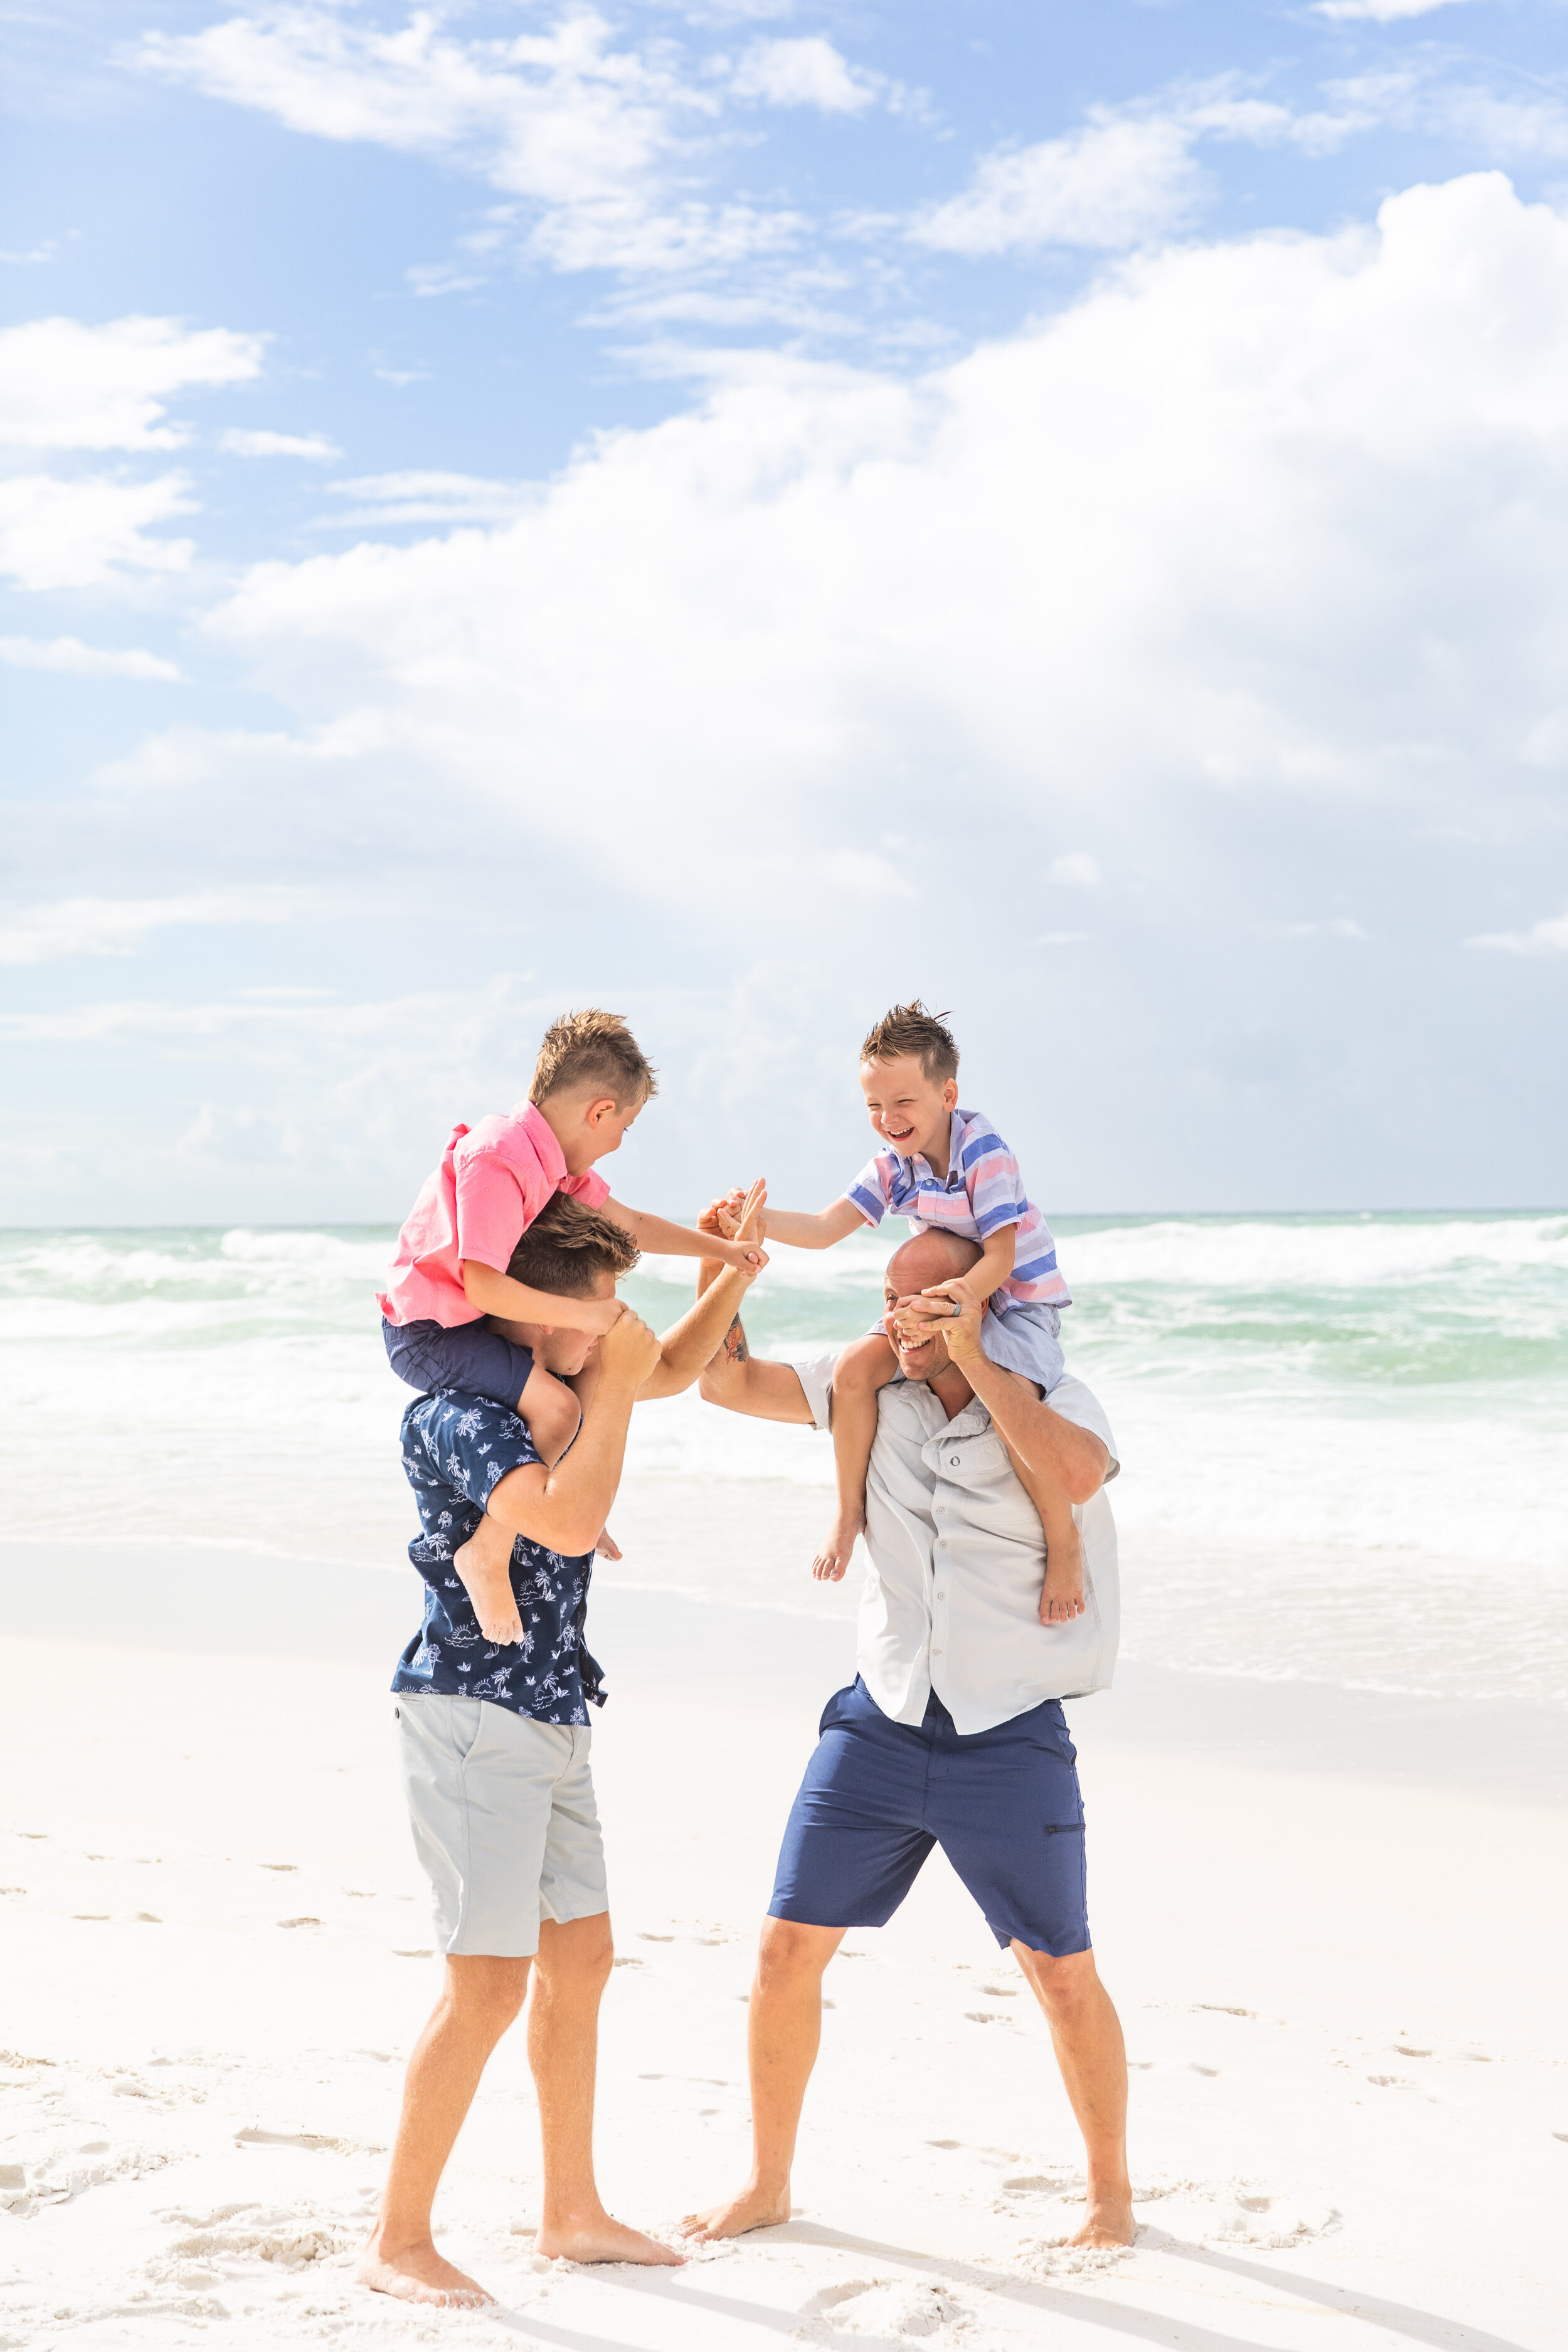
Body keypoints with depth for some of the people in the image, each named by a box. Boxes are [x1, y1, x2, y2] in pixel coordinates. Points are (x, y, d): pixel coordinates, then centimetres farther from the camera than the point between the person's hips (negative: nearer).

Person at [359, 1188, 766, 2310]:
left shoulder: (555, 1379, 10)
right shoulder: (461, 1409, -18)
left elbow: (674, 1368, 27)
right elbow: (570, 1520, -32)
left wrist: (738, 1273, 12)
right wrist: (612, 1388, -21)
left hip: (549, 1718, 10)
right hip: (474, 1715, -10)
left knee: (580, 1959, 13)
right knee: (489, 1985, -10)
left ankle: (572, 2211, 25)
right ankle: (399, 2240, 1)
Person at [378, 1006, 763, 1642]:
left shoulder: (551, 1158, 5)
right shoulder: (497, 1160, -27)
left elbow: (628, 1224, 18)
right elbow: (483, 1283, -33)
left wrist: (718, 1250, 18)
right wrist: (580, 1314, -28)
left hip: (475, 1320, 10)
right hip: (428, 1332, -10)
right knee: (557, 1406, -24)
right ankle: (488, 1550, -14)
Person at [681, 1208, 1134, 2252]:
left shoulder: (1052, 1398, -9)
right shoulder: (872, 1387, 4)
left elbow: (1077, 1474, -32)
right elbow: (730, 1382, 7)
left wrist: (971, 1358, -31)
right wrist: (723, 1273, -9)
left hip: (1011, 1738, -4)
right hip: (880, 1723, 4)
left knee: (1064, 1975, 3)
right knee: (788, 1948, 3)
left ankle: (1112, 2192, 24)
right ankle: (767, 2183, 20)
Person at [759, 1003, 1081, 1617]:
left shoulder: (984, 1152, -21)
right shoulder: (893, 1165, -2)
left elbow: (1001, 1255, -24)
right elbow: (823, 1229, -6)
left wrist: (965, 1289, -44)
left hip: (1019, 1301, -6)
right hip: (943, 1298, 7)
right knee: (855, 1366, -16)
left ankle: (1064, 1541, -13)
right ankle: (850, 1512, 0)